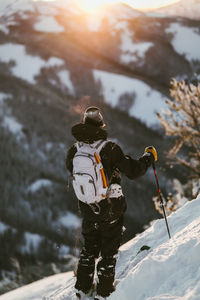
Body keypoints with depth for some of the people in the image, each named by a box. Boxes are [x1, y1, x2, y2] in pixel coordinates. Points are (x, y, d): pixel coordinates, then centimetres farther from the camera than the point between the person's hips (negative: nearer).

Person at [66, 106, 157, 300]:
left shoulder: (73, 151, -9)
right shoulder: (109, 148, -21)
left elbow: (70, 168, 12)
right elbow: (133, 171, -17)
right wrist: (149, 156, 0)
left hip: (88, 211, 4)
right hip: (111, 209, -4)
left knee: (89, 248, 23)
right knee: (108, 251, 11)